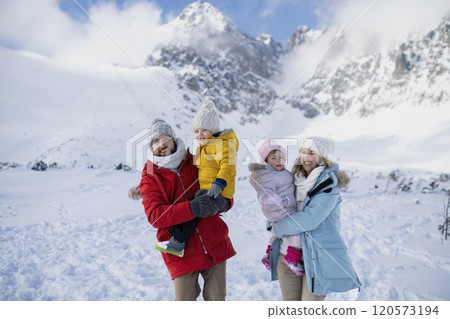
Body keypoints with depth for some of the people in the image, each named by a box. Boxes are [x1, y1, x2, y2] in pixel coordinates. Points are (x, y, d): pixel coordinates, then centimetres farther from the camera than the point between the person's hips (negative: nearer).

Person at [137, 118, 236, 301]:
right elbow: (154, 215, -15)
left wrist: (221, 203, -15)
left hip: (214, 245, 2)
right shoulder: (149, 178, 1)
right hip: (181, 251, -2)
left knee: (216, 298, 11)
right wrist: (192, 209, -27)